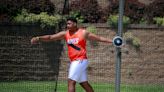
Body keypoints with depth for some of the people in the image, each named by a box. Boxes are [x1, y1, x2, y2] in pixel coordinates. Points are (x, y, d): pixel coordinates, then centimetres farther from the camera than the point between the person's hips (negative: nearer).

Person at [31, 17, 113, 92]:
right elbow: (51, 37, 0)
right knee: (84, 83, 12)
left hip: (80, 60, -6)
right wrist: (38, 38, -13)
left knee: (71, 82, -14)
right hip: (73, 61, 6)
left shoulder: (83, 33, -4)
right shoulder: (65, 34, 7)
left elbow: (99, 38, 2)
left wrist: (112, 41, -2)